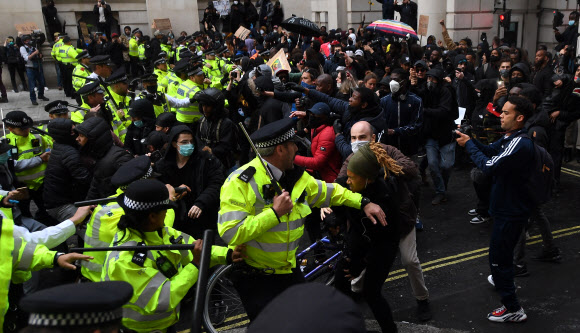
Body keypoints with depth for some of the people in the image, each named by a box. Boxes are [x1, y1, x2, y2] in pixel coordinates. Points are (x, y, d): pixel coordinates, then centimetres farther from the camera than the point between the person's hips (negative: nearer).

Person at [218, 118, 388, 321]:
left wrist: (363, 203, 7)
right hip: (255, 277, -7)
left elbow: (328, 191, 17)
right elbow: (230, 233, -28)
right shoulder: (241, 182, -21)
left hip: (288, 271, 7)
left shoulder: (296, 178, 1)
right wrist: (275, 213, -28)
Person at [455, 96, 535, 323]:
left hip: (511, 211, -10)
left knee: (498, 257, -1)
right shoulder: (511, 137, 2)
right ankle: (504, 280, 52)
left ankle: (513, 308, 10)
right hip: (508, 205, 10)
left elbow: (489, 166, -29)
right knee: (503, 252, 29)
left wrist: (469, 145, -18)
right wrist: (470, 141, -6)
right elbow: (491, 151, 10)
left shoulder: (520, 144, -28)